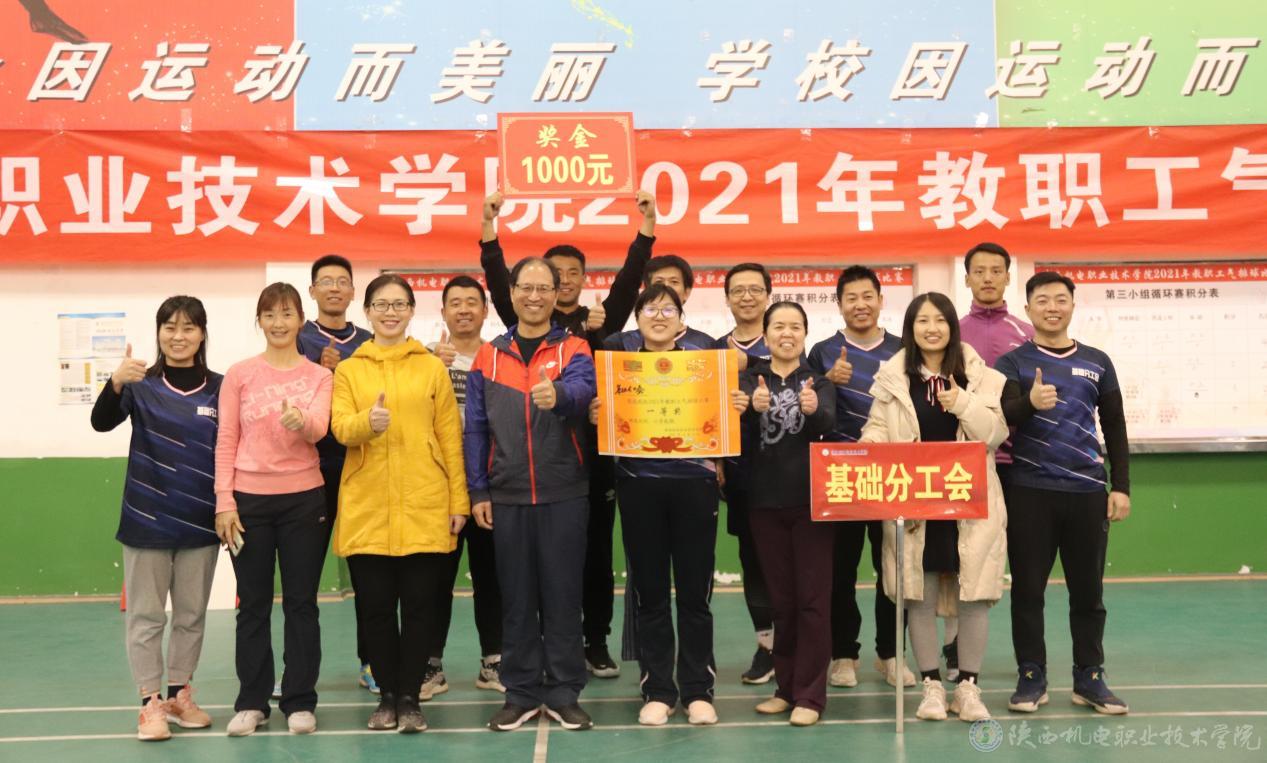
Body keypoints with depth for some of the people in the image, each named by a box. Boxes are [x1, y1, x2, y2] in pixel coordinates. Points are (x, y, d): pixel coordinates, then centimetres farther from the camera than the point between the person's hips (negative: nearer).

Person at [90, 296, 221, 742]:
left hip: (200, 521, 2)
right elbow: (102, 422, -19)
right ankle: (151, 703, 10)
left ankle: (180, 695, 25)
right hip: (148, 519, -2)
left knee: (191, 615, 12)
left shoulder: (219, 388, 1)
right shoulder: (142, 385, -3)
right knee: (146, 617, 3)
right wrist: (116, 383, -39)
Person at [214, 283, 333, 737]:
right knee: (253, 604, 7)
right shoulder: (239, 375, 2)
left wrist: (300, 421, -37)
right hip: (249, 500, 0)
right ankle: (251, 702, 17)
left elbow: (319, 430, -14)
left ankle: (300, 702, 15)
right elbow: (226, 441, 1)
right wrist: (224, 503, -6)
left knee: (301, 602, 6)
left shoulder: (320, 376, 3)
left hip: (305, 499, 0)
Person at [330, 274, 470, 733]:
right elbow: (340, 428, -4)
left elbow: (450, 437, 5)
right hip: (366, 507, 1)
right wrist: (368, 422, -27)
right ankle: (387, 695, 20)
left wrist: (459, 501, 0)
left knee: (418, 606, 1)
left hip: (424, 506, -1)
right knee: (375, 606, 5)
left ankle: (410, 697, 13)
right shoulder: (348, 370, 9)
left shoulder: (432, 367, 7)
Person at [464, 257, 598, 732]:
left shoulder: (573, 349, 1)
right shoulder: (488, 356, 8)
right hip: (507, 496, 2)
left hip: (564, 495, -2)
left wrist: (557, 394, -43)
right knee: (516, 598, 8)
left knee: (563, 594, 4)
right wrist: (478, 491, 1)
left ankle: (564, 694, 15)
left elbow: (582, 390, -21)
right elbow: (475, 429, 7)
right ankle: (522, 694, 19)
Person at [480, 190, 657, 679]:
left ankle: (596, 644, 19)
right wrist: (489, 229, -19)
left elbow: (629, 280, -2)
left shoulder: (602, 322, 9)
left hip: (595, 453, 1)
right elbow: (500, 284, -7)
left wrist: (647, 227, -14)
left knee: (597, 553, 8)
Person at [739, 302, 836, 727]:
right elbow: (737, 418, -13)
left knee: (812, 598, -1)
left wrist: (813, 408, -40)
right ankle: (786, 687, 22)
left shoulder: (819, 381, 2)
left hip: (810, 500, -2)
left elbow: (828, 423, -17)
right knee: (781, 598, 11)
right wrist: (754, 406, -36)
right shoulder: (750, 380, 6)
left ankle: (809, 695, 6)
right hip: (766, 501, 2)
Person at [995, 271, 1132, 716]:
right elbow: (1003, 418, -13)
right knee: (1028, 589, 2)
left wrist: (1120, 487, 6)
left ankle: (1089, 678, 19)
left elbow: (1115, 429, 13)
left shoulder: (1097, 362, 10)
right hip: (1030, 492, -2)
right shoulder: (1012, 363, 3)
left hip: (1088, 491, 2)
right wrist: (1030, 403, -34)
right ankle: (1031, 677, 12)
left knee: (1088, 590, 8)